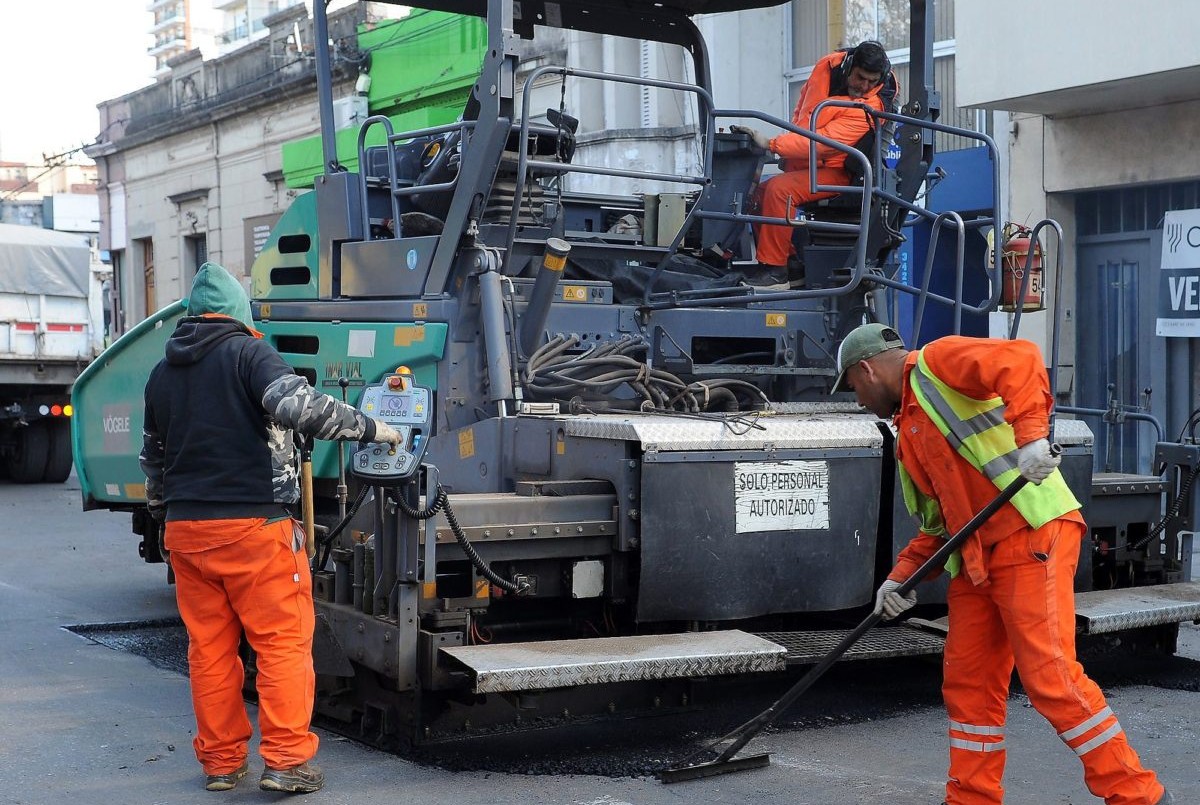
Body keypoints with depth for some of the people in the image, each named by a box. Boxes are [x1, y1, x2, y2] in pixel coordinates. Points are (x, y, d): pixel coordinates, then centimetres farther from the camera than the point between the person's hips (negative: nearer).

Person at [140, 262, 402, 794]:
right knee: (283, 641, 0)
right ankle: (286, 762, -3)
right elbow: (297, 406, -22)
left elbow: (154, 457, 26)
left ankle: (220, 763, 16)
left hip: (186, 527, 6)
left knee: (208, 647, 11)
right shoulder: (246, 352, -5)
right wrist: (369, 428, -13)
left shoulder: (163, 373, 16)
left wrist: (163, 512, 40)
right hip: (252, 525, -6)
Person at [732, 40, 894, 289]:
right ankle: (793, 262, 5)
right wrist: (789, 141, 15)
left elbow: (823, 142, -33)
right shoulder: (828, 66, -5)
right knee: (757, 194, 4)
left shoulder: (870, 107, -26)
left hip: (833, 172, -9)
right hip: (800, 165, 9)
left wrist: (771, 144, -35)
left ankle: (774, 269, -25)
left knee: (779, 189, -28)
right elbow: (804, 100, 17)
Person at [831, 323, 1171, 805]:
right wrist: (902, 575, 12)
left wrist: (1029, 432, -33)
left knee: (1049, 676, -11)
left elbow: (1021, 361, -21)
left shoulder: (938, 363, -4)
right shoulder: (907, 431, 24)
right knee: (967, 684, 10)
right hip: (976, 559, 10)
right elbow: (938, 520, 24)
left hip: (1032, 535, -10)